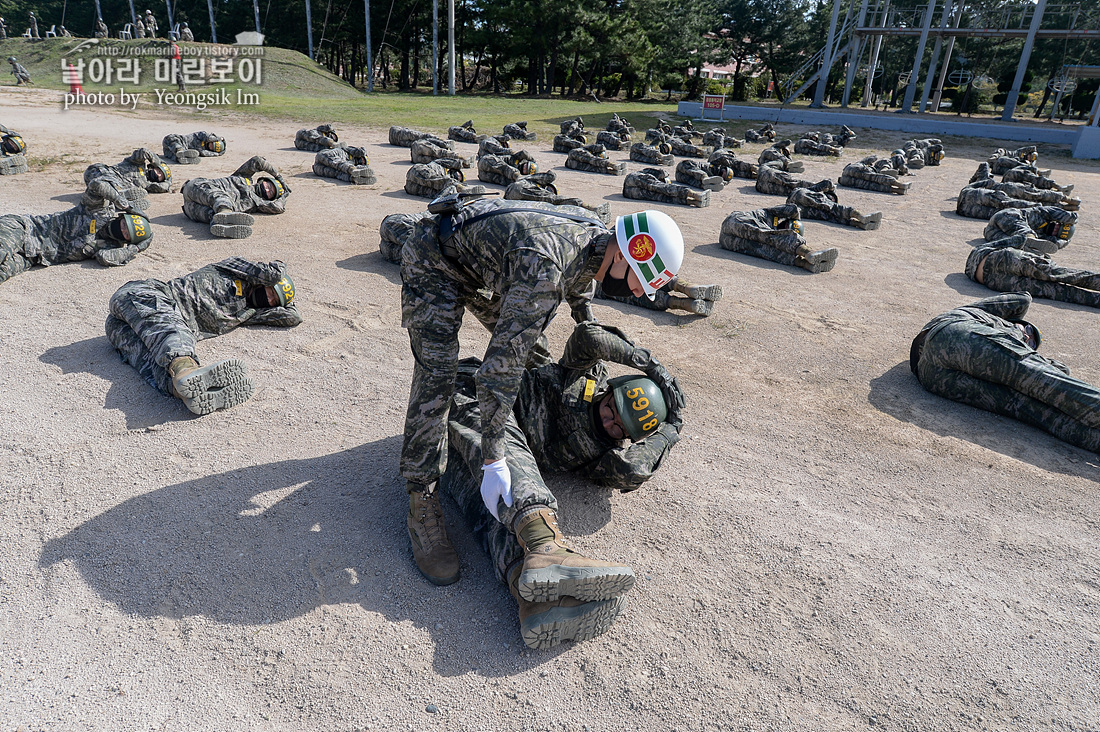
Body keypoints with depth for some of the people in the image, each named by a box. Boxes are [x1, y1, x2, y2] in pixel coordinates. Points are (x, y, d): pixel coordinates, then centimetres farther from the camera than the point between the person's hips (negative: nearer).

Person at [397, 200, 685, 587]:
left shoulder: (595, 234, -12)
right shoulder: (544, 267, -40)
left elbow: (579, 288, 14)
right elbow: (500, 366, -41)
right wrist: (493, 460, -38)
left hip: (484, 260, 9)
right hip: (432, 264, -9)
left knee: (529, 346, 17)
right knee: (436, 377, -20)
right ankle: (422, 505, -12)